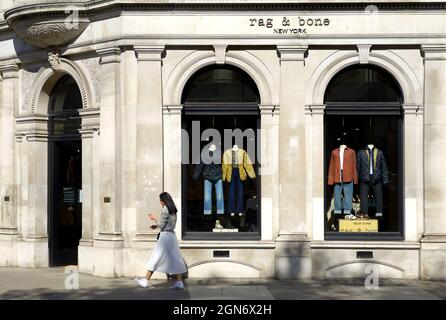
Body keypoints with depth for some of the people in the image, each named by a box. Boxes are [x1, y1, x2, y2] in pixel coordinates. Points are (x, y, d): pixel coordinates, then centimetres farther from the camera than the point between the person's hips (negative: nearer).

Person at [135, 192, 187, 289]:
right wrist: (157, 225, 17)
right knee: (175, 259, 5)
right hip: (172, 235, 8)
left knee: (155, 258, 0)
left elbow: (162, 226, -12)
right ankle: (179, 282, 1)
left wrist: (154, 219, 2)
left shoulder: (165, 209, -12)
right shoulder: (173, 210, 13)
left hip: (165, 236, -8)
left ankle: (146, 281, 7)